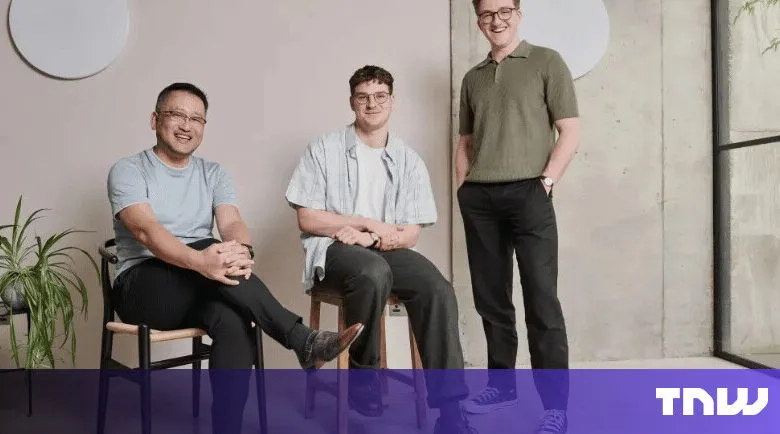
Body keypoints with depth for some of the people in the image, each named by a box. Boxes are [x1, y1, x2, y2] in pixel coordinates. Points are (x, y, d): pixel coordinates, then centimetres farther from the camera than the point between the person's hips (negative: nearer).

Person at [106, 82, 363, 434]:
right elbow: (146, 230, -18)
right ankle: (302, 339, -34)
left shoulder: (214, 174, 14)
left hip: (201, 289, 3)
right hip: (141, 286, -3)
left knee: (235, 324, -33)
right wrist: (200, 260, -38)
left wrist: (242, 251, -31)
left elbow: (232, 223, -4)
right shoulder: (128, 171, 1)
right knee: (209, 249, -33)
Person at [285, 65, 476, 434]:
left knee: (437, 289, -26)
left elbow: (411, 235, 4)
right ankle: (362, 374, -12)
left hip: (387, 249, 3)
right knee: (374, 272, -37)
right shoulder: (324, 149, 2)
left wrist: (370, 236, -16)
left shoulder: (409, 161, 9)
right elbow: (308, 219, -5)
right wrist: (373, 224, -8)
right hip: (333, 249, -3)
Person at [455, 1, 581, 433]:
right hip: (478, 199, 5)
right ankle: (501, 383, 23)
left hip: (527, 193, -4)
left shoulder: (546, 62, 6)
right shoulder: (472, 77, 18)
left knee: (541, 299, -8)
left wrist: (546, 180, -11)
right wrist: (462, 189, 8)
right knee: (490, 297, 9)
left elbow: (570, 131, 0)